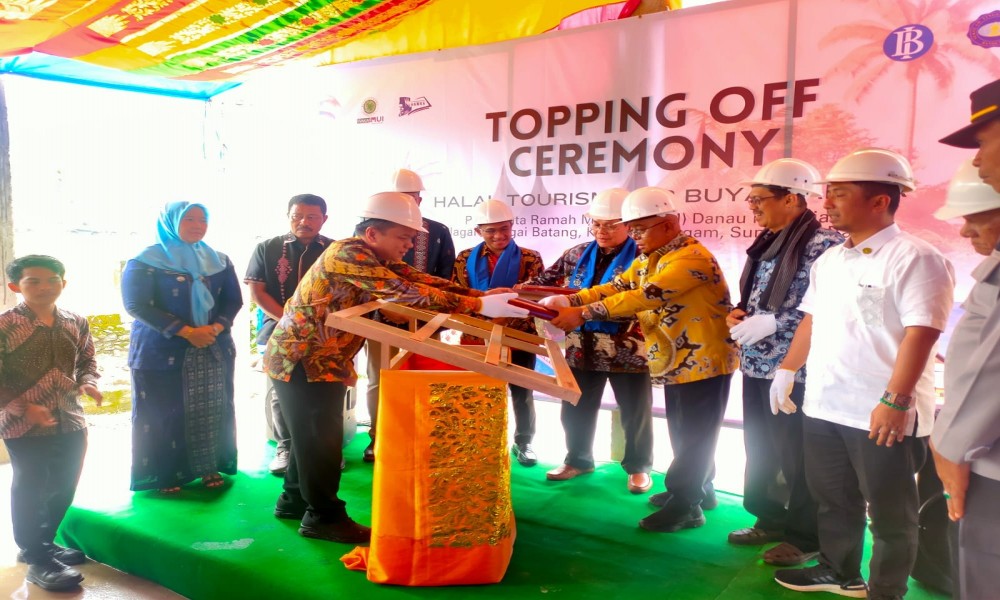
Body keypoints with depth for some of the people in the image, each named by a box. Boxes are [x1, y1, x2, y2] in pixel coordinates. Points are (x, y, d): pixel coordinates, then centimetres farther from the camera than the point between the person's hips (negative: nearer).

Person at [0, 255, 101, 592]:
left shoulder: (76, 324, 3)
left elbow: (87, 361, 15)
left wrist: (88, 383, -5)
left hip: (72, 423, 6)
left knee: (63, 489, 17)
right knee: (29, 492, 6)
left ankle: (43, 543, 38)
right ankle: (38, 560, 20)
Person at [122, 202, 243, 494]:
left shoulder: (219, 261, 10)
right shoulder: (145, 261, -4)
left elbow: (233, 300, 8)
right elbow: (137, 305, -12)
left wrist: (216, 328, -13)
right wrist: (187, 332, -17)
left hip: (214, 349, 4)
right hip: (161, 351, -4)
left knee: (211, 412, 6)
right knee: (164, 413, 0)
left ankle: (210, 467, 19)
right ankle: (165, 474, 14)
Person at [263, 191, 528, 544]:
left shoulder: (377, 260, 6)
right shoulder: (349, 254, -25)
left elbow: (421, 280, -2)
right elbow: (407, 292, -33)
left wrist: (486, 295, -12)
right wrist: (480, 306, -34)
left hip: (323, 359, 9)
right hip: (300, 357, -9)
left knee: (314, 435, 17)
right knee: (321, 438, -2)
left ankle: (295, 500, 32)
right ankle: (324, 516, 11)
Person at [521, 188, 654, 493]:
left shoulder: (641, 257, -10)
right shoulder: (578, 255, 6)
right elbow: (546, 281, 5)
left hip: (628, 350, -4)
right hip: (583, 348, 4)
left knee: (635, 412, 12)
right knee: (575, 409, 14)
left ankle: (638, 466, 31)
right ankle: (578, 459, 35)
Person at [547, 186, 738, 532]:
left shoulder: (691, 258, -24)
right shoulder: (648, 259, 10)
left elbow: (644, 297, -34)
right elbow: (615, 287, 1)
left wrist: (583, 314, -36)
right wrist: (568, 301, -16)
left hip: (704, 361, -9)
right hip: (677, 361, 9)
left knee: (693, 437, 2)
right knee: (684, 434, 20)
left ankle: (685, 505, 13)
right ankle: (695, 488, 36)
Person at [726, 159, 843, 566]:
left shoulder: (823, 244, -14)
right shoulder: (767, 243, 12)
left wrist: (772, 323, -22)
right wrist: (738, 314, 3)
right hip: (757, 366, 9)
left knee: (798, 457, 4)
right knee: (760, 451, 18)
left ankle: (806, 537, 22)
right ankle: (771, 520, 35)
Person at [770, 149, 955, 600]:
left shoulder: (914, 258, -13)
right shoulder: (829, 261, 11)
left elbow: (920, 333, -19)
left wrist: (895, 400, -24)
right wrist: (788, 369, 15)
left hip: (882, 414, -7)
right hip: (823, 406, 8)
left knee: (889, 513, 10)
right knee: (833, 499, 21)